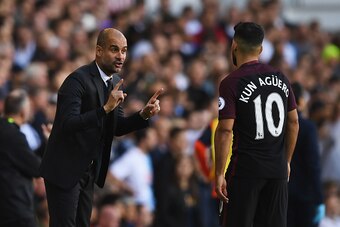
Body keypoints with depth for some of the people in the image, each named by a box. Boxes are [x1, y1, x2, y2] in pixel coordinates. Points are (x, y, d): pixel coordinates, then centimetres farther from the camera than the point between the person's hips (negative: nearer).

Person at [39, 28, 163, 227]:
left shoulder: (115, 82, 7)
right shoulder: (78, 80, -19)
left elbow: (117, 127, 11)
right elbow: (67, 124, -30)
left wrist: (144, 115, -6)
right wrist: (105, 108, -37)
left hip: (88, 171, 9)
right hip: (65, 171, -8)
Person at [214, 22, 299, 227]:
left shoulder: (232, 83, -10)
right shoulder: (281, 78, 8)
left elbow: (225, 130, -15)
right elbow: (293, 122, 13)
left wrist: (219, 174, -11)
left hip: (246, 169, -5)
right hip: (278, 169, 5)